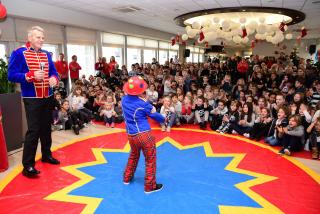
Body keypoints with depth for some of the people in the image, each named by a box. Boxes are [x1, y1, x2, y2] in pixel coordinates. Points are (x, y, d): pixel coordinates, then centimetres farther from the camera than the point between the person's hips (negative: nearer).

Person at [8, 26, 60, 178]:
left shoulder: (47, 54, 10)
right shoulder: (18, 53, -6)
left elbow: (54, 72, 12)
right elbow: (11, 75, -11)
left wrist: (54, 78, -11)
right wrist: (31, 75, -24)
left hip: (48, 97, 6)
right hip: (32, 98, -6)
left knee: (46, 128, 15)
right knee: (33, 130, -8)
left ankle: (46, 155, 31)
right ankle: (27, 165, 2)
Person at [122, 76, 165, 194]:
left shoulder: (124, 99, 1)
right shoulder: (143, 103, -15)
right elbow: (156, 116, -2)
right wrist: (163, 119, 19)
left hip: (131, 135, 7)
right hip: (144, 135, -6)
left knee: (133, 155, 29)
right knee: (150, 160, 8)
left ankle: (127, 178, 43)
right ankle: (150, 186, 18)